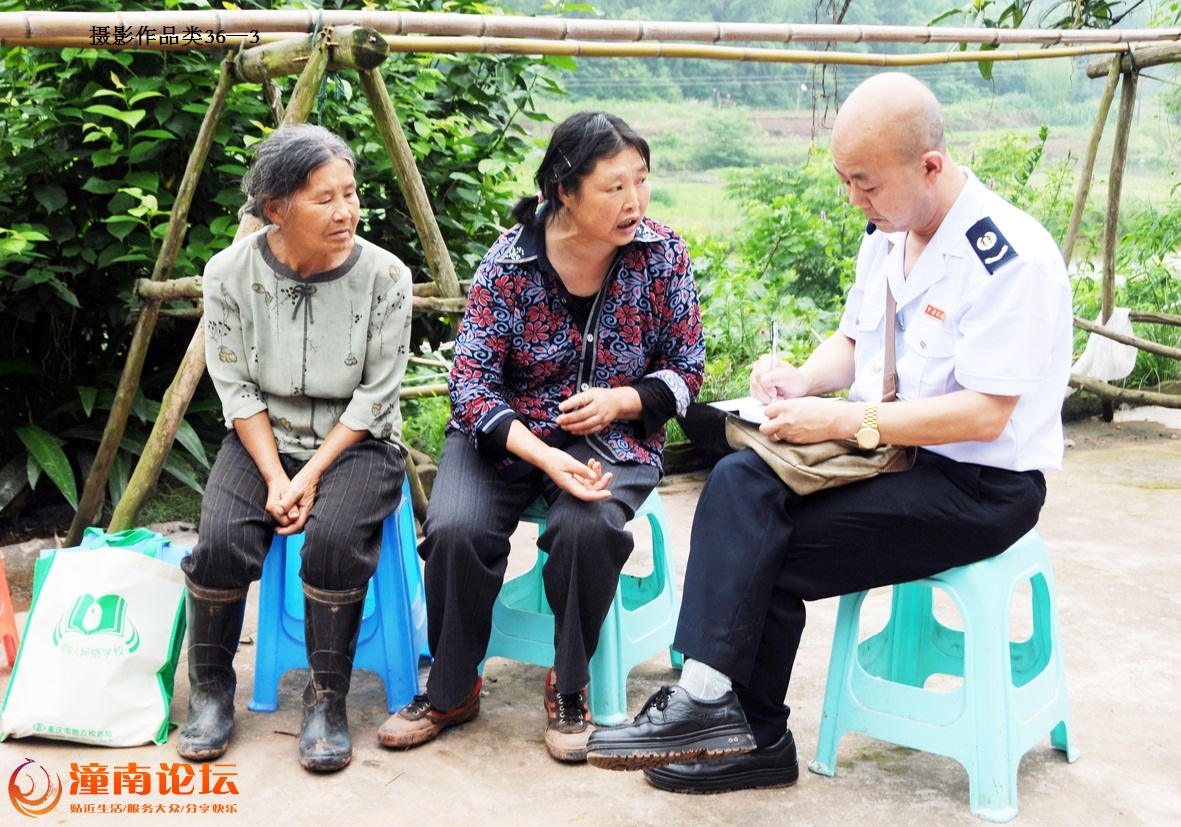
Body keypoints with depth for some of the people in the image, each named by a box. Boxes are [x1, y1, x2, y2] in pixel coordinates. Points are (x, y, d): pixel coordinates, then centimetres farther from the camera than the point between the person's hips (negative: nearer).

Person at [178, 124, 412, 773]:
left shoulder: (384, 276, -11)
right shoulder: (230, 273, -7)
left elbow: (373, 397, -9)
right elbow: (237, 389, -4)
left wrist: (311, 477, -16)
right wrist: (275, 476, -14)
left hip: (355, 443, -1)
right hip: (262, 438, 2)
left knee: (334, 536, -30)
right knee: (221, 540, -24)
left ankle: (327, 701, -10)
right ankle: (211, 690, 2)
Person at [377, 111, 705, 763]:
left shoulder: (662, 255, -5)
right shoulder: (509, 263, -11)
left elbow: (686, 368, 3)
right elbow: (471, 381, -14)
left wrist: (620, 400, -17)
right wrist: (543, 456, -29)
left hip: (612, 434, 0)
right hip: (504, 432, 0)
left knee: (586, 526, -33)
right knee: (455, 529, -28)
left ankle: (568, 690, -6)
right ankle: (451, 691, -1)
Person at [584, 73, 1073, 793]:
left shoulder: (1013, 258, -18)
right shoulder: (887, 234, 8)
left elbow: (984, 414, -23)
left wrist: (840, 420, -24)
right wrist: (804, 378, -3)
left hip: (979, 488, -8)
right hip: (883, 454, 8)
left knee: (772, 560, -18)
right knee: (739, 483, -17)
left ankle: (727, 716, 0)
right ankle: (708, 696, -16)